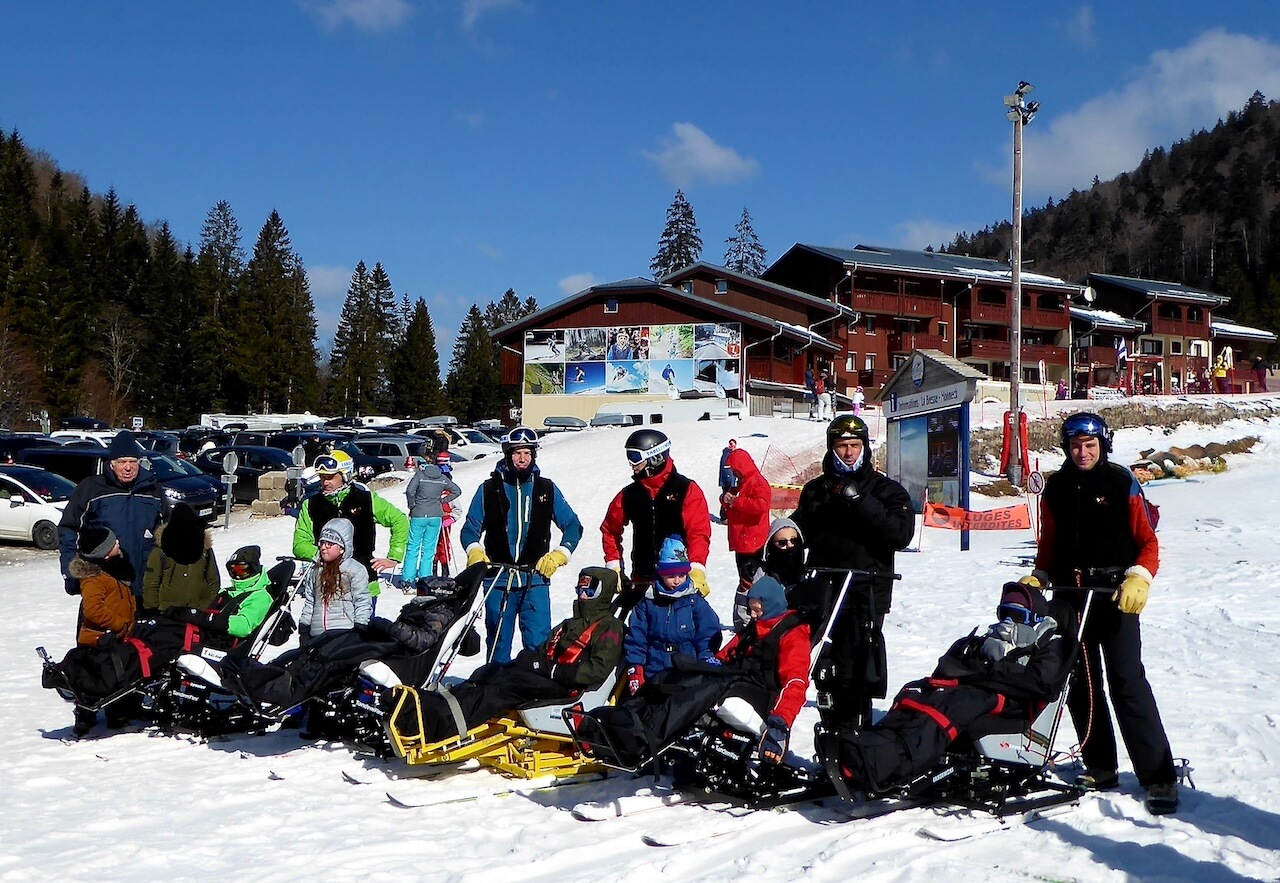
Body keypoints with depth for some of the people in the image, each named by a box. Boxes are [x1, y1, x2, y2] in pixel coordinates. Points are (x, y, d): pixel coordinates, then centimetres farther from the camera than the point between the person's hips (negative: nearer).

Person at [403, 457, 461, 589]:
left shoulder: (419, 475, -5)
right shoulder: (443, 478, 6)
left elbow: (410, 491, -17)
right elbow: (457, 491, 10)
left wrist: (412, 506, -3)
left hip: (418, 516, -3)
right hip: (436, 516, 3)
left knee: (413, 547, 5)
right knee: (429, 549, 7)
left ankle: (408, 580, 3)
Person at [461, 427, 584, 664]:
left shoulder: (546, 489, 8)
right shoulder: (489, 488, 6)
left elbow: (573, 526, 13)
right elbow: (470, 528, 10)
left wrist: (560, 555, -1)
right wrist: (474, 552, -9)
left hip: (536, 580, 0)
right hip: (499, 581, 0)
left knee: (539, 644, -6)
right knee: (498, 644, 7)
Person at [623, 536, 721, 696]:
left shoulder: (695, 602, 5)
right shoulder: (647, 603, 7)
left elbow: (708, 638, 6)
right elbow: (635, 639, 8)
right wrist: (634, 672, 2)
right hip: (653, 675, 2)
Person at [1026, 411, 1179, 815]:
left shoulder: (1122, 483, -1)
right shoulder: (1056, 489, 11)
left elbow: (1148, 542, -2)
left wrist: (1139, 578, -17)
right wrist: (1038, 578, 4)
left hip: (1116, 595, -4)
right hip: (1070, 596, 5)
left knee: (1127, 682, -11)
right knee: (1081, 684, 6)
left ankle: (1159, 777, -8)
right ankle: (1100, 769, 18)